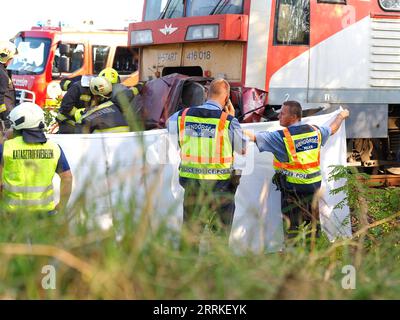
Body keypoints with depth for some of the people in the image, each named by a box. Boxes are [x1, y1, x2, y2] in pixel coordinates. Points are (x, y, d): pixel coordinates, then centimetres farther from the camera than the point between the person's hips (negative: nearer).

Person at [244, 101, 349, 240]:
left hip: (293, 187, -6)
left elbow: (253, 137, -19)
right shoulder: (315, 131, 2)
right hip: (314, 185, 6)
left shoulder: (282, 137, -17)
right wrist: (341, 116, 42)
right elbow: (332, 129, 23)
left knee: (293, 225, 1)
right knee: (313, 222, 16)